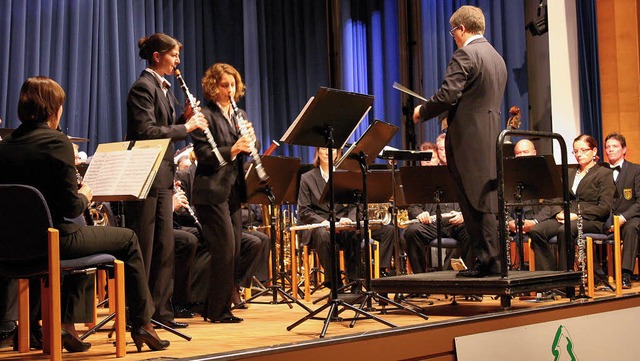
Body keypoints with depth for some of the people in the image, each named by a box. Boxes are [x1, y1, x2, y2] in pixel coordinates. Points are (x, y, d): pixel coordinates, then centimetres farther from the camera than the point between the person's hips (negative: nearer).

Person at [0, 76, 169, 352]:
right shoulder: (56, 142, -15)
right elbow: (70, 207, -18)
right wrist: (85, 196, 3)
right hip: (54, 240, -7)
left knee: (80, 233, 36)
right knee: (128, 239, 14)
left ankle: (67, 323, 30)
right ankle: (142, 324, 19)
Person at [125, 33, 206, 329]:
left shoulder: (162, 87, 17)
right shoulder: (143, 87, -12)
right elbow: (147, 132, -22)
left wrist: (185, 118, 3)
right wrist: (186, 127, -16)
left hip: (162, 177, 9)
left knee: (164, 246, 10)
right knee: (143, 248, -4)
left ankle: (161, 310, 17)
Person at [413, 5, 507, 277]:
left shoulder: (465, 55, -10)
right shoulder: (497, 58, 18)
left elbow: (448, 94, -18)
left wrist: (422, 111, -2)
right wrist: (452, 111, 27)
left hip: (469, 137, -9)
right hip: (491, 136, 9)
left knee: (475, 203, -5)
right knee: (488, 201, 11)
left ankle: (486, 260, -4)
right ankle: (494, 260, 14)